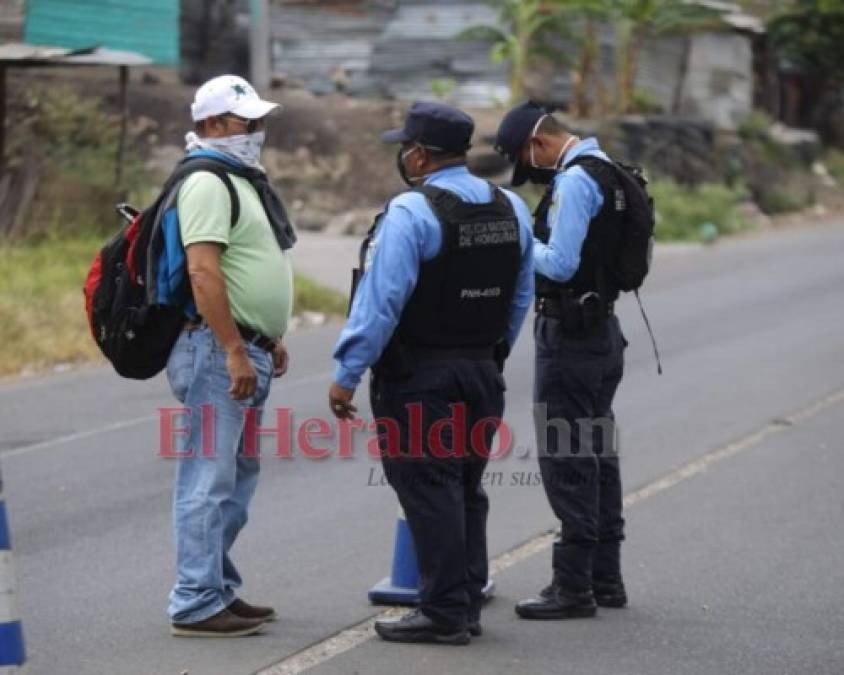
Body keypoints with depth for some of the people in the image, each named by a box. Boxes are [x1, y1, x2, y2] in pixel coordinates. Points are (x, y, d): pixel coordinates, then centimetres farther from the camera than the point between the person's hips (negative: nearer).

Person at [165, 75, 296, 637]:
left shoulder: (243, 180, 19)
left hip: (247, 349, 10)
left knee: (237, 475, 15)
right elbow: (203, 273, -23)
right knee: (211, 479, -8)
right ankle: (197, 604, -7)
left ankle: (219, 589, 23)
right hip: (217, 349, -10)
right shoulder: (208, 184, -14)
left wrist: (270, 338, 25)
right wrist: (234, 351, -25)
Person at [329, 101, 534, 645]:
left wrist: (348, 374, -15)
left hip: (419, 376, -7)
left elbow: (380, 301, -20)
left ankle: (444, 614, -2)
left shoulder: (411, 213, -16)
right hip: (484, 371, 7)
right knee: (467, 490, 16)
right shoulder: (511, 209, 6)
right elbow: (522, 299, 11)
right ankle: (467, 605, 21)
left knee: (429, 492, -3)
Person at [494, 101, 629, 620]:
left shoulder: (573, 181, -18)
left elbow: (560, 264, -23)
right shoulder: (603, 170, 13)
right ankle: (605, 578, 22)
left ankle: (573, 586, -3)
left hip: (570, 336, -10)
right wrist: (536, 239, 10)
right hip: (603, 328, 10)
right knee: (597, 453, 15)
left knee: (565, 460, -5)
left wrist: (522, 242, -6)